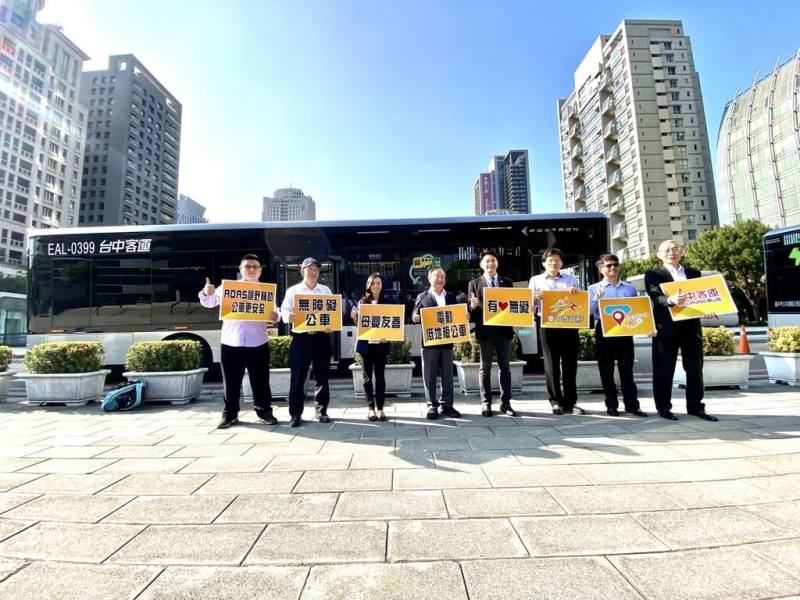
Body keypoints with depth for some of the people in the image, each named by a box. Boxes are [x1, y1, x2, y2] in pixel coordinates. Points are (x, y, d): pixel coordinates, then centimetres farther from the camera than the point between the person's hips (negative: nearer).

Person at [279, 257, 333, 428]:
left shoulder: (326, 290, 13)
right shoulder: (293, 290, 7)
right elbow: (284, 311, -1)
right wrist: (289, 317, -25)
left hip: (322, 337, 2)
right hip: (301, 337, -2)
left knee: (322, 375, 8)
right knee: (298, 376, -1)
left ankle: (321, 410, 20)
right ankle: (296, 413, 8)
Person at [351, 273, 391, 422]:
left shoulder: (387, 302, 5)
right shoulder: (362, 302, 6)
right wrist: (354, 317, -12)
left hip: (381, 344, -1)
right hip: (366, 343, 1)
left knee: (380, 375, 3)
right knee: (367, 376, 6)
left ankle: (380, 408, 11)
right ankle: (370, 407, 16)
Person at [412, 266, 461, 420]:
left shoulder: (451, 296, 14)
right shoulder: (422, 297, 3)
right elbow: (415, 316, 1)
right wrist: (415, 318, -21)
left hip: (447, 341, 3)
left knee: (447, 375, 8)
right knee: (429, 375, 1)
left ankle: (446, 404, 18)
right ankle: (432, 405, 11)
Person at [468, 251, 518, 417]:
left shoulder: (507, 282, 10)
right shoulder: (474, 283, 4)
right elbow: (471, 309, 1)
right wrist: (473, 305, -20)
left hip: (504, 329, 2)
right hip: (485, 330, -2)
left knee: (505, 367, 6)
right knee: (485, 368, 5)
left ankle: (505, 403, 14)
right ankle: (486, 403, 13)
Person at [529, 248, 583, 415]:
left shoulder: (571, 280, 16)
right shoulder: (536, 280, 11)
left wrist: (577, 293, -3)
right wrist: (537, 297, -13)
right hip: (547, 324, -1)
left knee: (570, 363, 3)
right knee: (551, 363, 1)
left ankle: (571, 402, 12)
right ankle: (556, 401, 9)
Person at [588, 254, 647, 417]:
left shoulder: (630, 288, 11)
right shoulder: (594, 289, 4)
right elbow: (589, 311, -4)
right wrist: (598, 297, -18)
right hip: (604, 331, -1)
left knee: (627, 369, 4)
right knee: (606, 369, 4)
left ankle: (632, 404, 12)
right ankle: (611, 405, 13)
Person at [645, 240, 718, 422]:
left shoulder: (694, 273, 16)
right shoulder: (653, 275, 1)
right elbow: (656, 297, -15)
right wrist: (671, 299, -36)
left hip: (691, 325, 5)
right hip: (666, 327, -4)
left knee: (695, 368, 10)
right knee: (664, 369, 2)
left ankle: (696, 406, 21)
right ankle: (663, 407, 11)